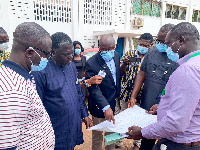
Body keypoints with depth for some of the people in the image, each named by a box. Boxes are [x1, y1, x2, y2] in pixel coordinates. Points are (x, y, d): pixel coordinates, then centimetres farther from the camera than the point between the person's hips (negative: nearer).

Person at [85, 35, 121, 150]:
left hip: (115, 103, 6)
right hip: (100, 106, -5)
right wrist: (106, 107, -34)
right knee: (97, 136, 16)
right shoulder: (91, 63, -22)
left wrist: (118, 95, 14)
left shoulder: (116, 55, -1)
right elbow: (94, 89, -25)